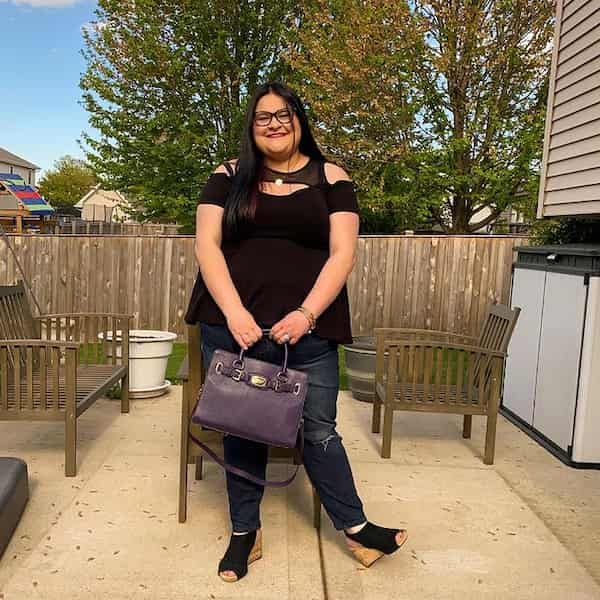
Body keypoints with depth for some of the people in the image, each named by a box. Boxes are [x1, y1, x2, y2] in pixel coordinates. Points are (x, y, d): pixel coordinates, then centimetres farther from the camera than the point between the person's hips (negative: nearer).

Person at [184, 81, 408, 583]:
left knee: (319, 429, 2)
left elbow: (342, 253, -1)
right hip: (233, 326, 2)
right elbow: (207, 246, 1)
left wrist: (306, 314, -13)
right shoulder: (230, 176, 9)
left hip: (307, 329, -1)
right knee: (241, 429, 9)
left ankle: (355, 528, 21)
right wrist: (233, 312, -12)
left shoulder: (330, 178, 6)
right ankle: (245, 532, 26)